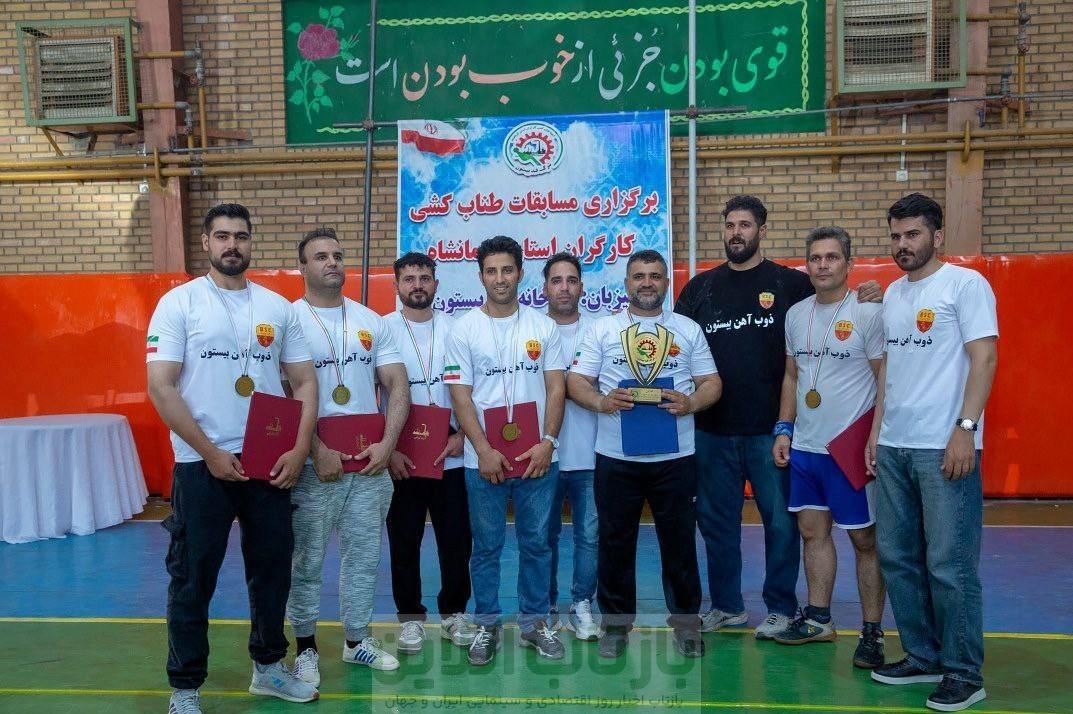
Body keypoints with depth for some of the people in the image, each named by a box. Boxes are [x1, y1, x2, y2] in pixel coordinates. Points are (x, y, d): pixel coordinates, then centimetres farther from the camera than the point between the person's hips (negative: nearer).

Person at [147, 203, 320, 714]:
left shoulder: (278, 307, 7)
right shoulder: (179, 303, -3)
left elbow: (304, 382, 8)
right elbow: (160, 387, -9)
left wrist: (298, 451, -4)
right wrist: (211, 453, -13)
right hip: (202, 464, -3)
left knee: (273, 569, 14)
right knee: (193, 578, 6)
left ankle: (268, 667, 32)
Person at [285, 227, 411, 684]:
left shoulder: (372, 321, 8)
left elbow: (398, 385, 5)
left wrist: (387, 444, -7)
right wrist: (318, 451, -15)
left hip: (371, 461, 4)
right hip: (315, 463, -4)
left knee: (364, 554, 12)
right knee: (308, 560, 7)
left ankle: (357, 641, 28)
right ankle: (306, 646, 24)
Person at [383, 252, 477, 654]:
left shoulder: (454, 329, 6)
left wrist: (462, 434, -7)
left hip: (450, 456, 2)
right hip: (400, 459, -2)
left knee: (456, 540, 7)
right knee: (405, 542, 8)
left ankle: (454, 613, 24)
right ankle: (410, 617, 24)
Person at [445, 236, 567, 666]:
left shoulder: (543, 327, 4)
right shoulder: (464, 329, 0)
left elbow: (556, 389, 3)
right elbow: (460, 396, -4)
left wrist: (547, 442, -8)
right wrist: (484, 451, -11)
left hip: (538, 457, 1)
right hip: (484, 460, -1)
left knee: (536, 543, 10)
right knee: (486, 546, 9)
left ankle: (535, 622, 25)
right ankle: (487, 626, 24)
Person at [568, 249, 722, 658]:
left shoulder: (689, 329, 10)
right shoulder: (602, 329, 7)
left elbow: (712, 383, 7)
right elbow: (576, 382, 3)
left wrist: (691, 403, -14)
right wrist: (602, 402, -17)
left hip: (675, 457, 0)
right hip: (616, 457, 0)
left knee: (680, 544, 8)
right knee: (615, 544, 9)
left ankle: (686, 622, 26)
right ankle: (616, 625, 24)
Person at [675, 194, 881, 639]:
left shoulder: (789, 283, 3)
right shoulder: (701, 288, 10)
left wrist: (866, 297, -15)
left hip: (770, 428, -2)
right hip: (713, 429, 3)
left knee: (780, 520, 5)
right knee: (716, 519, 11)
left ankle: (781, 608, 21)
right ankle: (726, 606, 26)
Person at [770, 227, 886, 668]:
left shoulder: (869, 313, -9)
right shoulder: (796, 315, 10)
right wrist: (784, 429, 11)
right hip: (804, 446, 6)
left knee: (865, 539, 3)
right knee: (812, 531, 13)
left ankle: (872, 632, 15)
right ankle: (818, 619, 27)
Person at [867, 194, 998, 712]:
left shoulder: (965, 283, -4)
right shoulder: (894, 292, 16)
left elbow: (984, 358, -10)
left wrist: (965, 428, -17)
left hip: (944, 446, -7)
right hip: (894, 446, 7)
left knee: (949, 564, -2)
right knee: (897, 557, 10)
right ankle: (922, 656, 25)